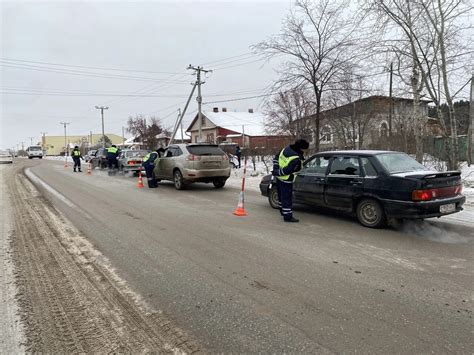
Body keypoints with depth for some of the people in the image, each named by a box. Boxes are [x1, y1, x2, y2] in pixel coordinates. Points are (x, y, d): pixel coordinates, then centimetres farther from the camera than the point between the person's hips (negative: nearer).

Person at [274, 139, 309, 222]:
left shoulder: (286, 148, -1)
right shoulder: (297, 159, -27)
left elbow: (276, 158, 8)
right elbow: (286, 170, -25)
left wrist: (275, 170, 9)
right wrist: (276, 173, -11)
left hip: (279, 177, 9)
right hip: (286, 180, -9)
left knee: (281, 195, 23)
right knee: (287, 198, 1)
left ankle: (282, 211, 40)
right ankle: (288, 216, 9)